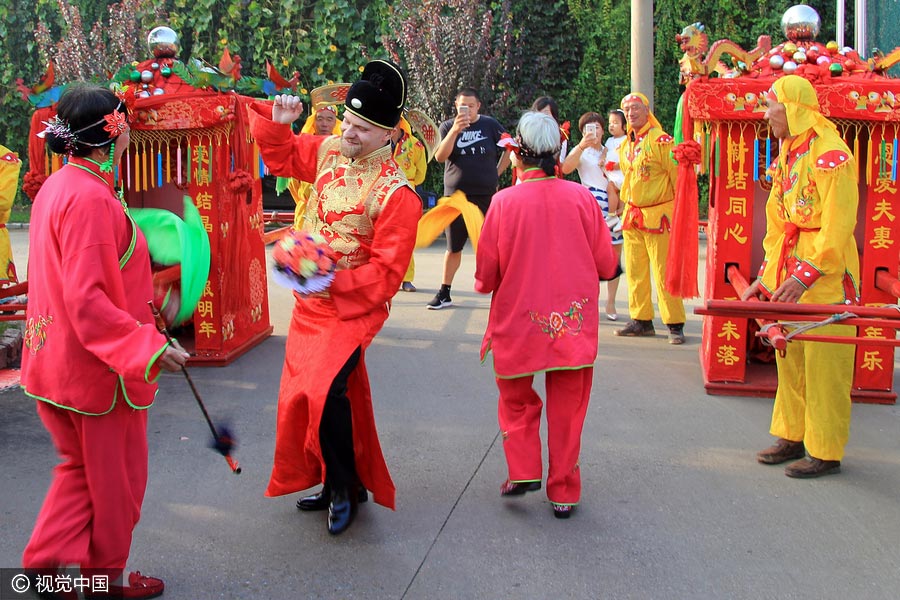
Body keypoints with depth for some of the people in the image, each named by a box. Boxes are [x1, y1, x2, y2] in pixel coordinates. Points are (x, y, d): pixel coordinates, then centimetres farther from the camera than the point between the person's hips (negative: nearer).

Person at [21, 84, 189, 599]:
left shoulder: (57, 187, 7)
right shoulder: (90, 198, -23)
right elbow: (86, 300, -28)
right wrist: (148, 347, -30)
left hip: (59, 359, 9)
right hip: (98, 365, -9)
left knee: (82, 469, 23)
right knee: (115, 478, 11)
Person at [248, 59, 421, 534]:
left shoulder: (396, 193, -20)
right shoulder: (329, 152, -1)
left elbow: (386, 273, -21)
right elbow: (281, 156, 18)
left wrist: (332, 280, -28)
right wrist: (278, 121, 0)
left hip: (353, 308, -8)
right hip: (310, 303, 8)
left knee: (324, 392, -19)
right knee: (301, 393, 14)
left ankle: (346, 488, 5)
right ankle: (332, 482, 32)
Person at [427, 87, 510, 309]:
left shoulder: (490, 125, 3)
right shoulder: (448, 126, 3)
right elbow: (440, 157, -10)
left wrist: (497, 172, 6)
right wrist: (455, 130, -20)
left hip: (486, 194, -1)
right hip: (456, 195, 1)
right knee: (453, 246, 6)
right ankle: (444, 293, 15)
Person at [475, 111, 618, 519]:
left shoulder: (504, 201, -10)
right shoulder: (582, 198, -6)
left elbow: (485, 278, -5)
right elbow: (607, 266, 2)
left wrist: (486, 283, 18)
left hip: (518, 322, -1)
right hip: (574, 325, 1)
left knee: (517, 400, 22)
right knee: (567, 409, 12)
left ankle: (523, 471, 10)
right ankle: (563, 493, 17)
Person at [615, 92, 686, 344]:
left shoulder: (661, 140, -9)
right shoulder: (625, 146, 14)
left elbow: (678, 176, -9)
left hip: (658, 214, -7)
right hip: (632, 216, 7)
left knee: (664, 272, -6)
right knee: (635, 272, 9)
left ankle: (675, 325, -1)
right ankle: (641, 320, 18)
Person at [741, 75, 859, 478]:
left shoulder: (831, 154, -14)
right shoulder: (788, 154, 13)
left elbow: (837, 228, -19)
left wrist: (804, 277, -23)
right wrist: (767, 276, 13)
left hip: (826, 274, -8)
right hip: (789, 269, 8)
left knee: (823, 364, -2)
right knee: (789, 358, 12)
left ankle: (826, 452, 7)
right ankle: (792, 437, 23)